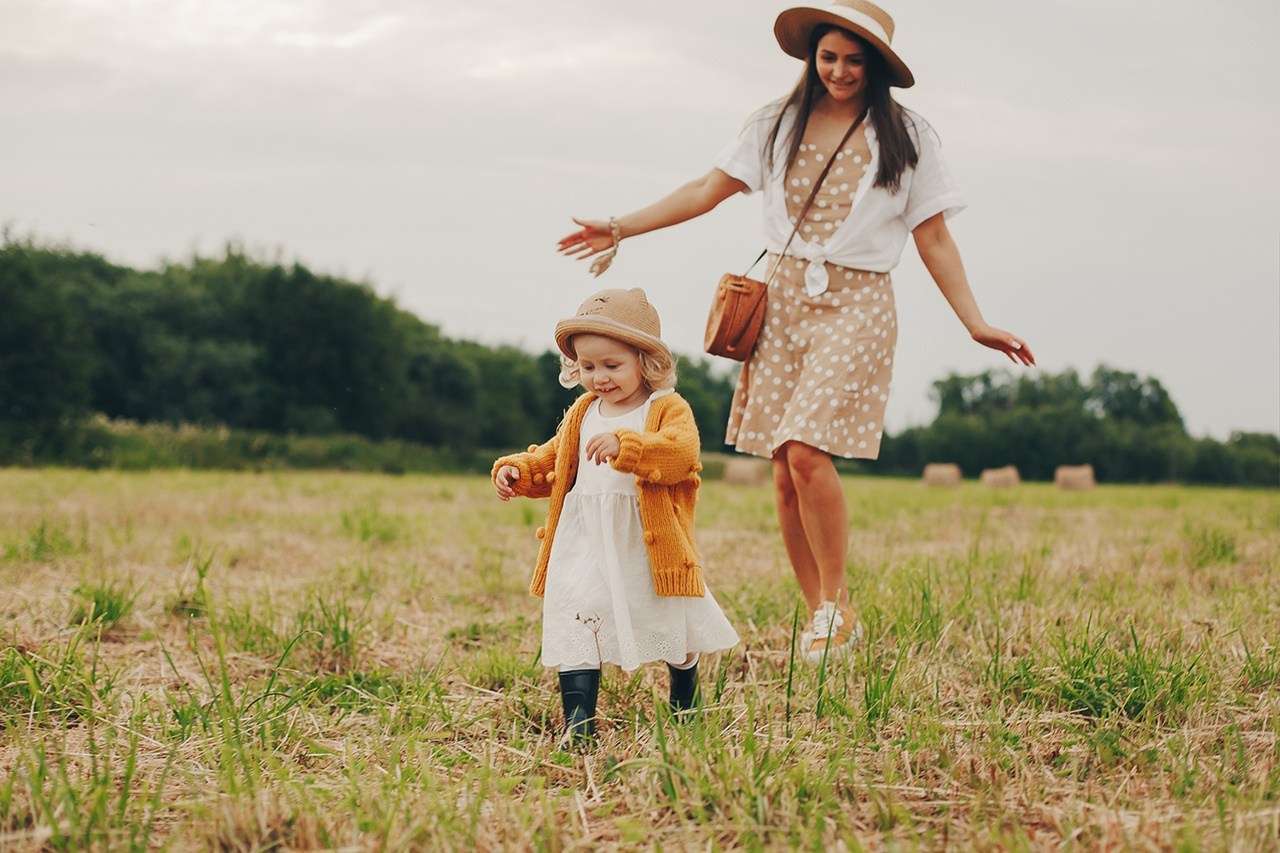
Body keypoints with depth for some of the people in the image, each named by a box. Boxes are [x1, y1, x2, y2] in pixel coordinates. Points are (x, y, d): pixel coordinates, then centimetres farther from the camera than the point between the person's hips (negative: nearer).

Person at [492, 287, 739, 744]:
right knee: (575, 630, -7)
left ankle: (686, 709, 38)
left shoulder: (668, 410, -8)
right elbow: (552, 461, 22)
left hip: (648, 549, -4)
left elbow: (681, 455, -27)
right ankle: (578, 725, -4)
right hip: (586, 547, 4)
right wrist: (517, 470, 3)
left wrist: (625, 445, -40)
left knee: (673, 634, 13)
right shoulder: (581, 414, 11)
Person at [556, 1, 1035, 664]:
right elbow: (710, 188, 7)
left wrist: (976, 324, -3)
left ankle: (836, 608, -6)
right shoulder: (780, 125, 9)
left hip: (855, 305, -3)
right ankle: (820, 620, 11)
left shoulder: (906, 138, 4)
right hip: (783, 298, 3)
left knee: (807, 449, -21)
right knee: (785, 473, 0)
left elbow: (933, 239, 4)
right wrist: (623, 227, 0)